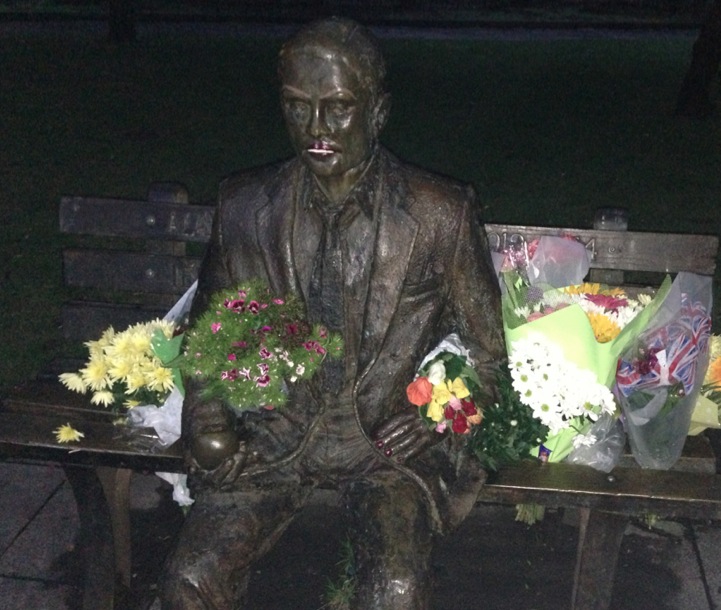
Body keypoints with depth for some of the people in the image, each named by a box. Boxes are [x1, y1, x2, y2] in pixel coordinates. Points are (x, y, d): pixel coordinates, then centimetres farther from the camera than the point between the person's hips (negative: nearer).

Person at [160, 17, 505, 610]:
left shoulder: (441, 214, -5)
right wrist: (208, 424, -3)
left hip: (388, 438, -2)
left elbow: (486, 351, 5)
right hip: (274, 435, 2)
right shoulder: (246, 205, 2)